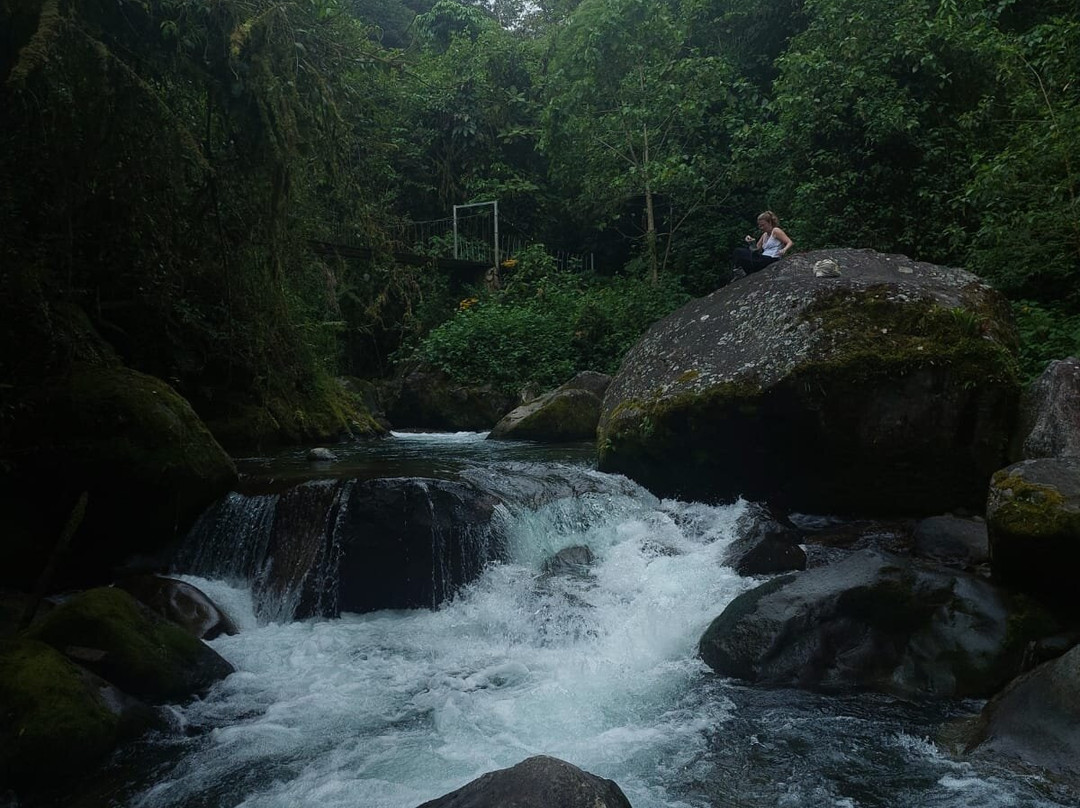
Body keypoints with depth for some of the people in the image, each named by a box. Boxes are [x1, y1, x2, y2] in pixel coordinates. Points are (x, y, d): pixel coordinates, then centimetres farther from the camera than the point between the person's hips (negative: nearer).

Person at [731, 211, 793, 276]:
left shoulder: (776, 231, -3)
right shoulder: (764, 235, 21)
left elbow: (791, 243, -9)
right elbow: (757, 248, 19)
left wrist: (784, 250, -30)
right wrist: (751, 242, -1)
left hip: (771, 260, -8)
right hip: (763, 258, 9)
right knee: (738, 251, 0)